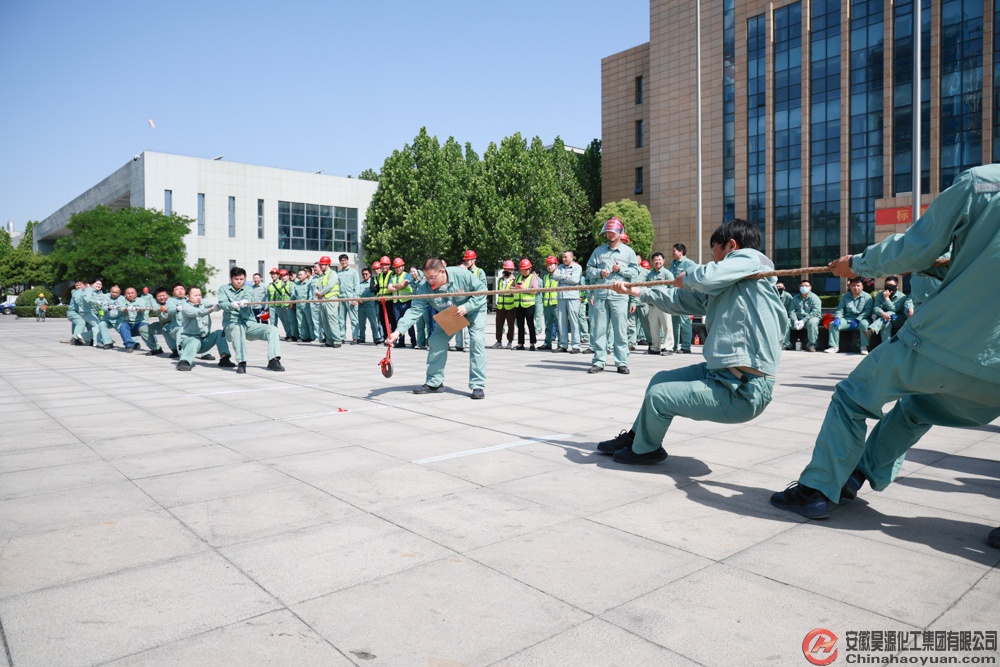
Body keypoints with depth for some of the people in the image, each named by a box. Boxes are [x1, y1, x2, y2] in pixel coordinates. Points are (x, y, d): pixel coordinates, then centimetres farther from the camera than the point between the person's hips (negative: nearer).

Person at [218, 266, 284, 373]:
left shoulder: (246, 289, 13)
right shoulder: (223, 289, 9)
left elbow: (247, 299, -12)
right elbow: (222, 304, -10)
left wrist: (244, 302, -39)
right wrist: (232, 305, -35)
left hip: (249, 323, 3)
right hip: (231, 323, -3)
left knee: (272, 329, -17)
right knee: (238, 328, -39)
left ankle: (273, 360, -25)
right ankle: (241, 363, -40)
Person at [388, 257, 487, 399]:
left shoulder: (462, 274, -34)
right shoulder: (425, 289, -26)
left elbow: (482, 289, -22)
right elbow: (414, 311, -31)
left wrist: (467, 307, -34)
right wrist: (398, 331, -45)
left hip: (474, 309, -4)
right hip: (449, 315, 4)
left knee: (477, 341, -20)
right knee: (436, 341, -5)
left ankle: (478, 386, -15)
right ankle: (433, 383, 9)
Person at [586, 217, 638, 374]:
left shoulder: (628, 251, 11)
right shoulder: (599, 251, 14)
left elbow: (635, 272, 7)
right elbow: (589, 269, 11)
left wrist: (621, 269, -8)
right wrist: (599, 272, -7)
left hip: (619, 296, -2)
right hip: (600, 295, 2)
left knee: (621, 330, -3)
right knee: (599, 329, 2)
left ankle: (622, 362, 3)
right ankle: (598, 362, 7)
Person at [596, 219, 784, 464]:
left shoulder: (750, 258, -9)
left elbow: (705, 277, -25)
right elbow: (681, 299, 24)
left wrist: (686, 278, -2)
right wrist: (634, 290, 31)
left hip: (744, 390, -9)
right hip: (722, 374, 9)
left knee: (659, 395, -5)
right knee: (661, 379, 18)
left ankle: (644, 450, 23)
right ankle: (635, 436, 37)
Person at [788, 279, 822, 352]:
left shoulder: (814, 298, -1)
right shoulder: (795, 298, 11)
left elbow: (816, 312, -13)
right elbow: (791, 311, 1)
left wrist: (804, 320, -24)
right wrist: (795, 321, -20)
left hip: (811, 318, -4)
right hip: (798, 319, 4)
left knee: (812, 322, -38)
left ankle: (811, 345, -27)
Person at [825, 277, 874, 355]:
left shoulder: (867, 297, 0)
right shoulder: (845, 297, 14)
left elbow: (867, 311, -11)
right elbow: (840, 309, 9)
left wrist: (857, 320, -22)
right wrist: (837, 318, -12)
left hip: (861, 319, -4)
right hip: (847, 319, 4)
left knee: (864, 324, -37)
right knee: (833, 324, -18)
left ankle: (864, 347, -30)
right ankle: (834, 346, -14)